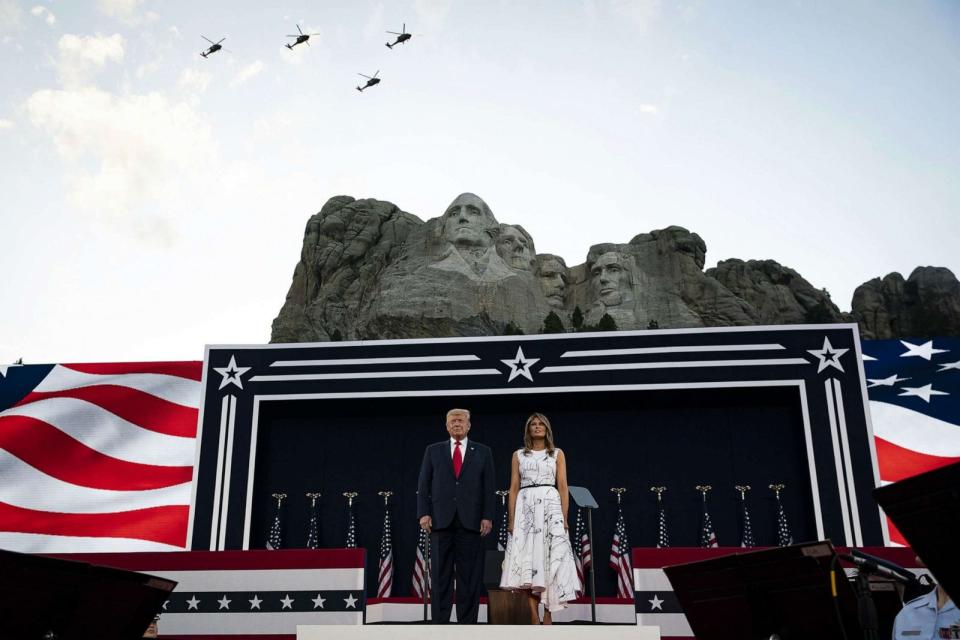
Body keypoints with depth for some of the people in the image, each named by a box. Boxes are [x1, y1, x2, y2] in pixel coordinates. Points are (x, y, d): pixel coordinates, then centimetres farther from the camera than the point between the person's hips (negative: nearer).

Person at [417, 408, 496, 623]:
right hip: (441, 519, 1)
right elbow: (423, 485, 8)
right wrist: (423, 513, -3)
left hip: (470, 520, 0)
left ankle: (467, 622, 6)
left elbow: (488, 487, 6)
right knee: (440, 574, 1)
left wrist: (487, 516, -3)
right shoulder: (433, 451, 12)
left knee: (469, 575, 0)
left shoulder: (482, 452, 11)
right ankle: (440, 622, 5)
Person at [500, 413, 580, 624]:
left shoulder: (557, 454, 11)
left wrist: (564, 517, -5)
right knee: (527, 559, -6)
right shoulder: (519, 455, 12)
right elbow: (514, 488, 8)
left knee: (550, 559, -7)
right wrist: (511, 519, -1)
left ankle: (548, 616, -1)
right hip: (525, 507, 1)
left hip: (550, 506, -1)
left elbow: (563, 487, 5)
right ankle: (534, 618, -3)